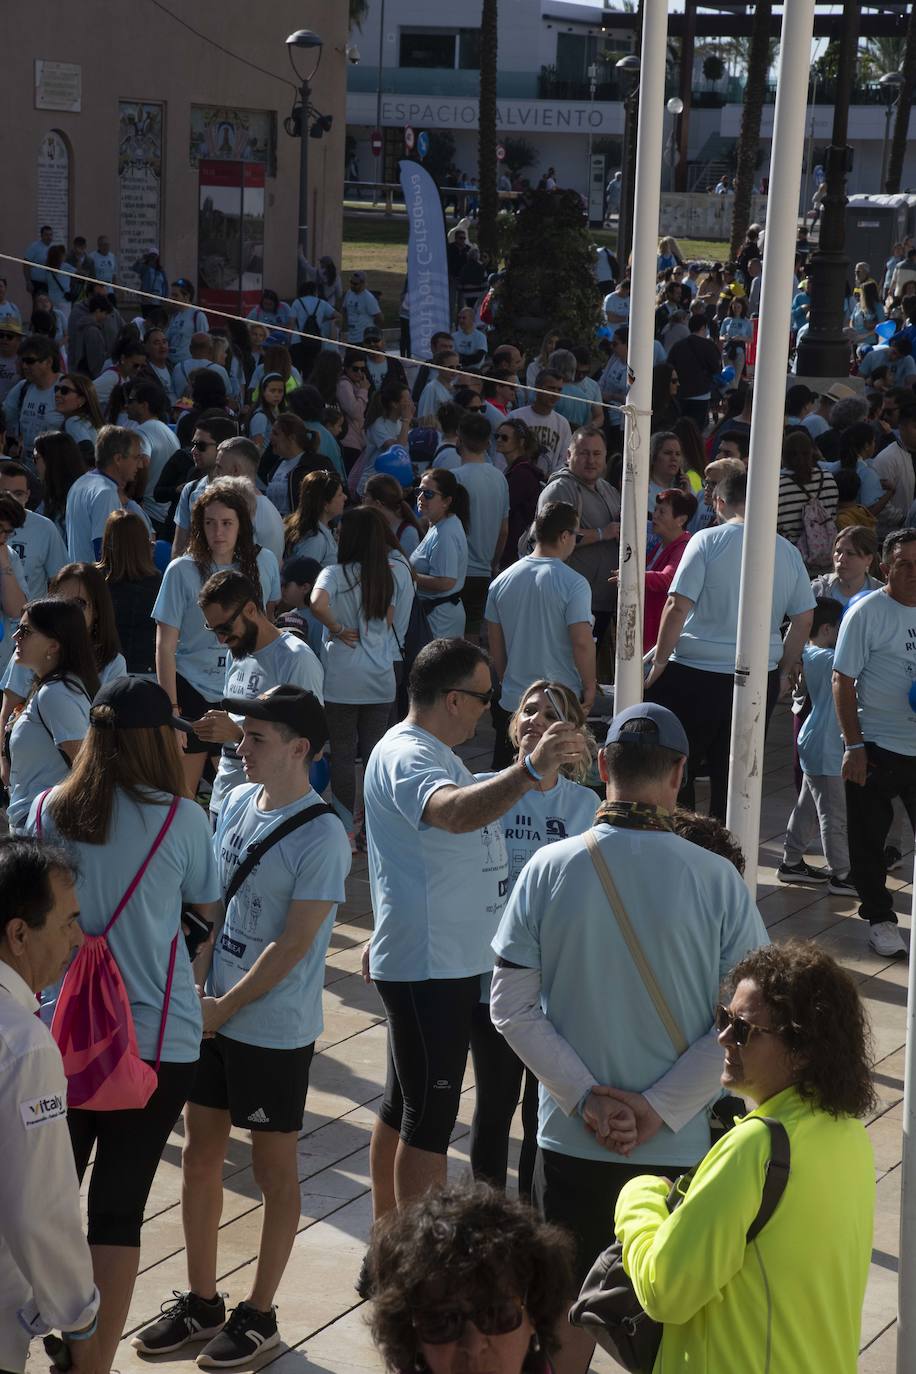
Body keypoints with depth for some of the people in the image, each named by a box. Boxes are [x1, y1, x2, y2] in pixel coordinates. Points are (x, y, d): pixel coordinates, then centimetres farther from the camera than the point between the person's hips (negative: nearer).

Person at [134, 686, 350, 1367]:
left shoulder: (321, 835, -19)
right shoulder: (238, 802, 2)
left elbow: (294, 943, -19)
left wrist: (223, 1007, -14)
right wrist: (192, 987, 3)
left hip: (274, 1028, -7)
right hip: (212, 1013, 7)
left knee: (275, 1168, 9)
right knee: (201, 1152, 15)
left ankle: (259, 1312, 24)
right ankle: (201, 1300, 31)